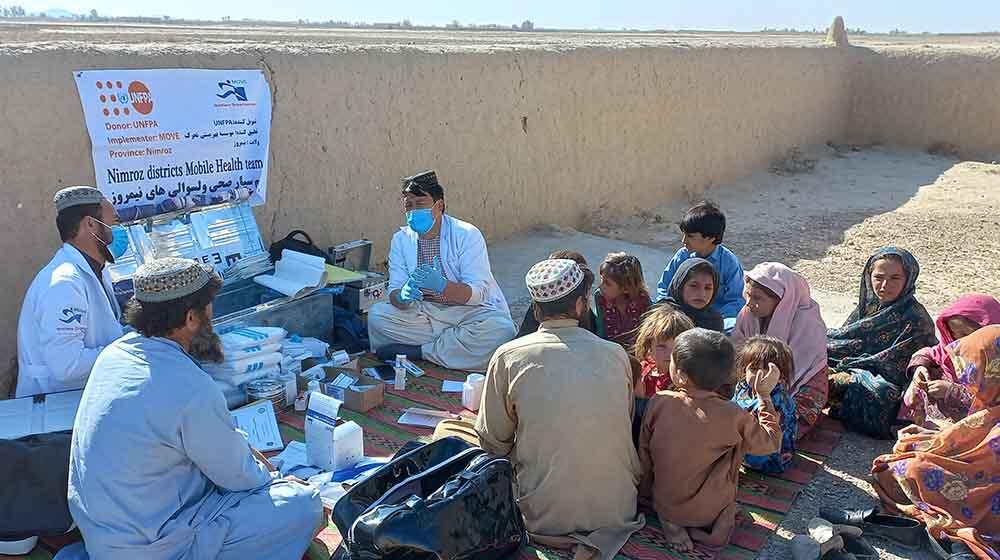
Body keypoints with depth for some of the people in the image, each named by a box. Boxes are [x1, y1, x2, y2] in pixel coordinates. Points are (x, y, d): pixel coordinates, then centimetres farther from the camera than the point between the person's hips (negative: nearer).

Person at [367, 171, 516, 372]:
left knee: (502, 330, -33)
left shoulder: (467, 235, -12)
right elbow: (395, 292, -5)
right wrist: (403, 297, -31)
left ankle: (418, 351, -20)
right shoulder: (401, 240, 1)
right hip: (424, 313, 3)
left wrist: (442, 285, -38)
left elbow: (477, 293, -19)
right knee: (376, 315, -19)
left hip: (469, 312, -2)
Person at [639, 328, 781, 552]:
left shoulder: (658, 402, -17)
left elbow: (644, 451, -4)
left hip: (664, 505, 2)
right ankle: (722, 523, 6)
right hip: (710, 512, -1)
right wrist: (764, 396, 3)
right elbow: (770, 443, -4)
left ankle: (672, 524, 7)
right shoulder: (732, 416, -21)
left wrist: (646, 490, 14)